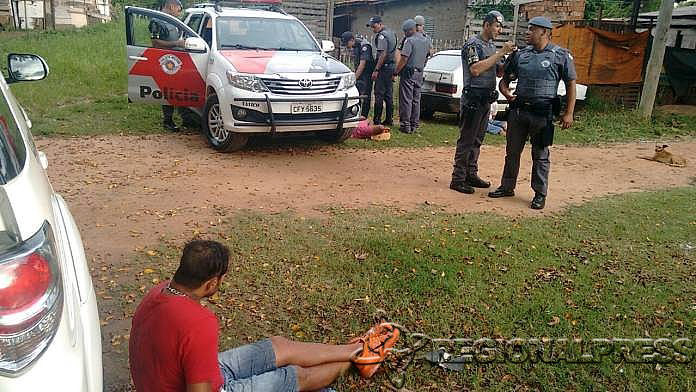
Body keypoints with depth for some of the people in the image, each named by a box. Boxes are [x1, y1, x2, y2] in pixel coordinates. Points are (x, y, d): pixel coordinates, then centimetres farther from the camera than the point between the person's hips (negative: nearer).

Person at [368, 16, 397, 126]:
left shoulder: (382, 35, -14)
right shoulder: (392, 33, 16)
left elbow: (383, 54, -21)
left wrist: (376, 70, -20)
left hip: (384, 67, -10)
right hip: (392, 66, 10)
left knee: (379, 94, -6)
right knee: (389, 94, 12)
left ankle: (377, 120, -5)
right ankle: (389, 119, 16)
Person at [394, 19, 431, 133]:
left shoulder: (410, 40, -13)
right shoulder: (426, 41, 11)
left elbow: (404, 59, -18)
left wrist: (396, 72, -11)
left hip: (409, 73, -8)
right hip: (420, 74, 8)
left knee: (406, 100, -3)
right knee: (416, 100, 11)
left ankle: (406, 125, -3)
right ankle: (414, 125, 14)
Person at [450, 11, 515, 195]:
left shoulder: (492, 46, 17)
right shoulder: (473, 44, -9)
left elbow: (500, 71, 18)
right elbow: (476, 69, -23)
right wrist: (500, 53, -20)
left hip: (486, 100, 9)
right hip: (473, 98, -9)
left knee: (477, 140, 13)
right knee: (466, 140, -7)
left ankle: (471, 174, 21)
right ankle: (458, 179, -3)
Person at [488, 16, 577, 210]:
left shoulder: (561, 55, -3)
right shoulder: (520, 54, 9)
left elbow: (571, 84, -1)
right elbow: (505, 79, 17)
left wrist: (568, 113, -7)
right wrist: (506, 91, -6)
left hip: (543, 113, -4)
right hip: (518, 109, 4)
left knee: (540, 155, 4)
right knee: (512, 151, 11)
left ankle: (540, 194, 15)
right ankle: (507, 187, 25)